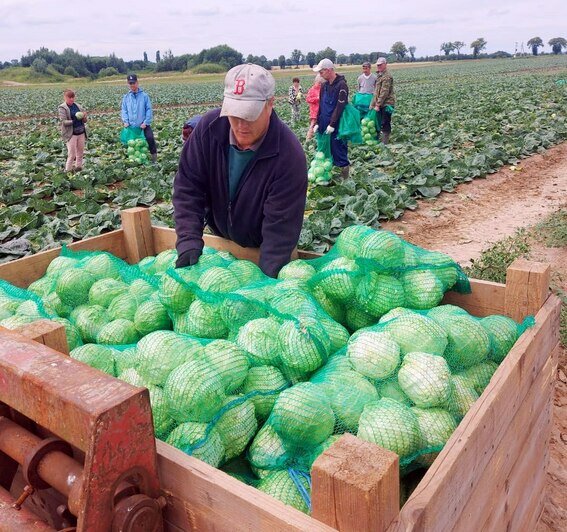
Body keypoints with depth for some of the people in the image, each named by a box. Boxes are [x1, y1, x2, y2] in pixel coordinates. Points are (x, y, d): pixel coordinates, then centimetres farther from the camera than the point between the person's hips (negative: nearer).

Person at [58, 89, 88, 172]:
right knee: (72, 154, -6)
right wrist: (74, 121, -27)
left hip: (81, 133, 5)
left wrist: (84, 117, -12)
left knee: (80, 153, 12)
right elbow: (63, 122, -14)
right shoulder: (62, 108, -6)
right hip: (71, 134, -5)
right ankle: (68, 170, 5)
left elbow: (85, 121, 12)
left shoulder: (78, 106, 10)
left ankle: (78, 167, 25)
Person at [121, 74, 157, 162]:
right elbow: (124, 111, 8)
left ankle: (153, 154, 1)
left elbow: (149, 110, -3)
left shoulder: (144, 96, -1)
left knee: (150, 138, -19)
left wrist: (146, 122, -11)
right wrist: (125, 121, -7)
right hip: (131, 126, 3)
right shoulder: (126, 97, 8)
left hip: (144, 125, -3)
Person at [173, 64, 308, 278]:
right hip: (219, 238, 4)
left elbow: (281, 227, -31)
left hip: (262, 250, -4)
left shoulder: (289, 155, -31)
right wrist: (189, 240, -25)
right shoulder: (209, 127, -19)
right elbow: (187, 186, -15)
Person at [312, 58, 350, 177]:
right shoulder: (324, 85, 11)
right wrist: (318, 123, 7)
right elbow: (320, 105, 14)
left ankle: (344, 171, 7)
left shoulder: (341, 85, -12)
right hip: (324, 125, 7)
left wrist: (332, 124, -18)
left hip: (337, 125, -7)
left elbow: (340, 107, -17)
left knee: (338, 149, -3)